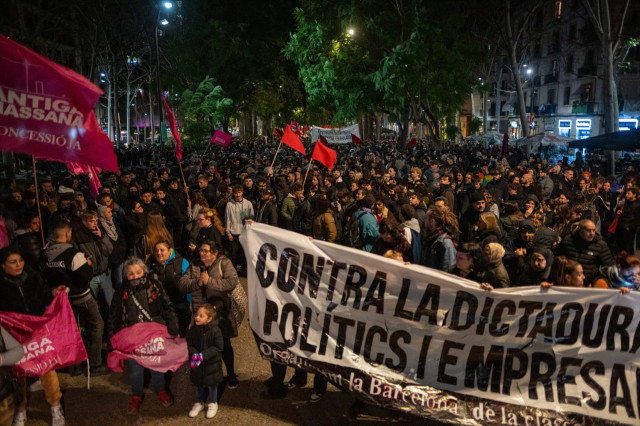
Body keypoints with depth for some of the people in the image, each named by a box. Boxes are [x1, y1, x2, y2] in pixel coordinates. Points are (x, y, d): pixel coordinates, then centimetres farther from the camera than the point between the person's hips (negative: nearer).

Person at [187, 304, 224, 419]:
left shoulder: (215, 331, -21)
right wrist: (194, 354, -23)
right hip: (197, 364, 3)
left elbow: (217, 348, -20)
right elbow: (188, 344, -4)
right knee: (198, 384, 20)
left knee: (212, 384, 15)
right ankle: (199, 403, 42)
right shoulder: (193, 330, -9)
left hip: (212, 364, -3)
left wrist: (203, 355, -29)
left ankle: (212, 403, 37)